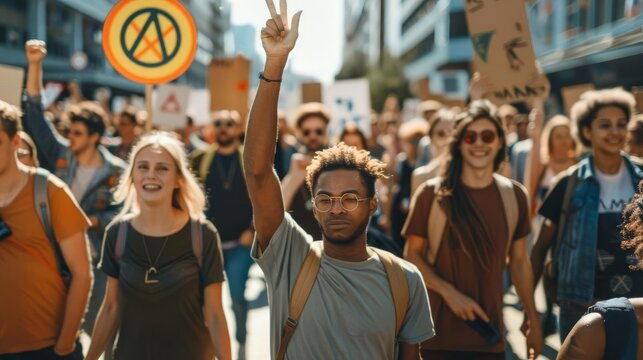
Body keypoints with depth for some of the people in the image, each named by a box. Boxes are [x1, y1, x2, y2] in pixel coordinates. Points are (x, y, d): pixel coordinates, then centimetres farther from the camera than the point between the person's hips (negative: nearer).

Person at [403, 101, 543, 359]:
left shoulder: (514, 195, 3)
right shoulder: (431, 193, -6)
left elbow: (519, 261, 11)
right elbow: (412, 256, -2)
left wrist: (533, 319, 11)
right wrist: (449, 292, -15)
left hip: (489, 332, 2)